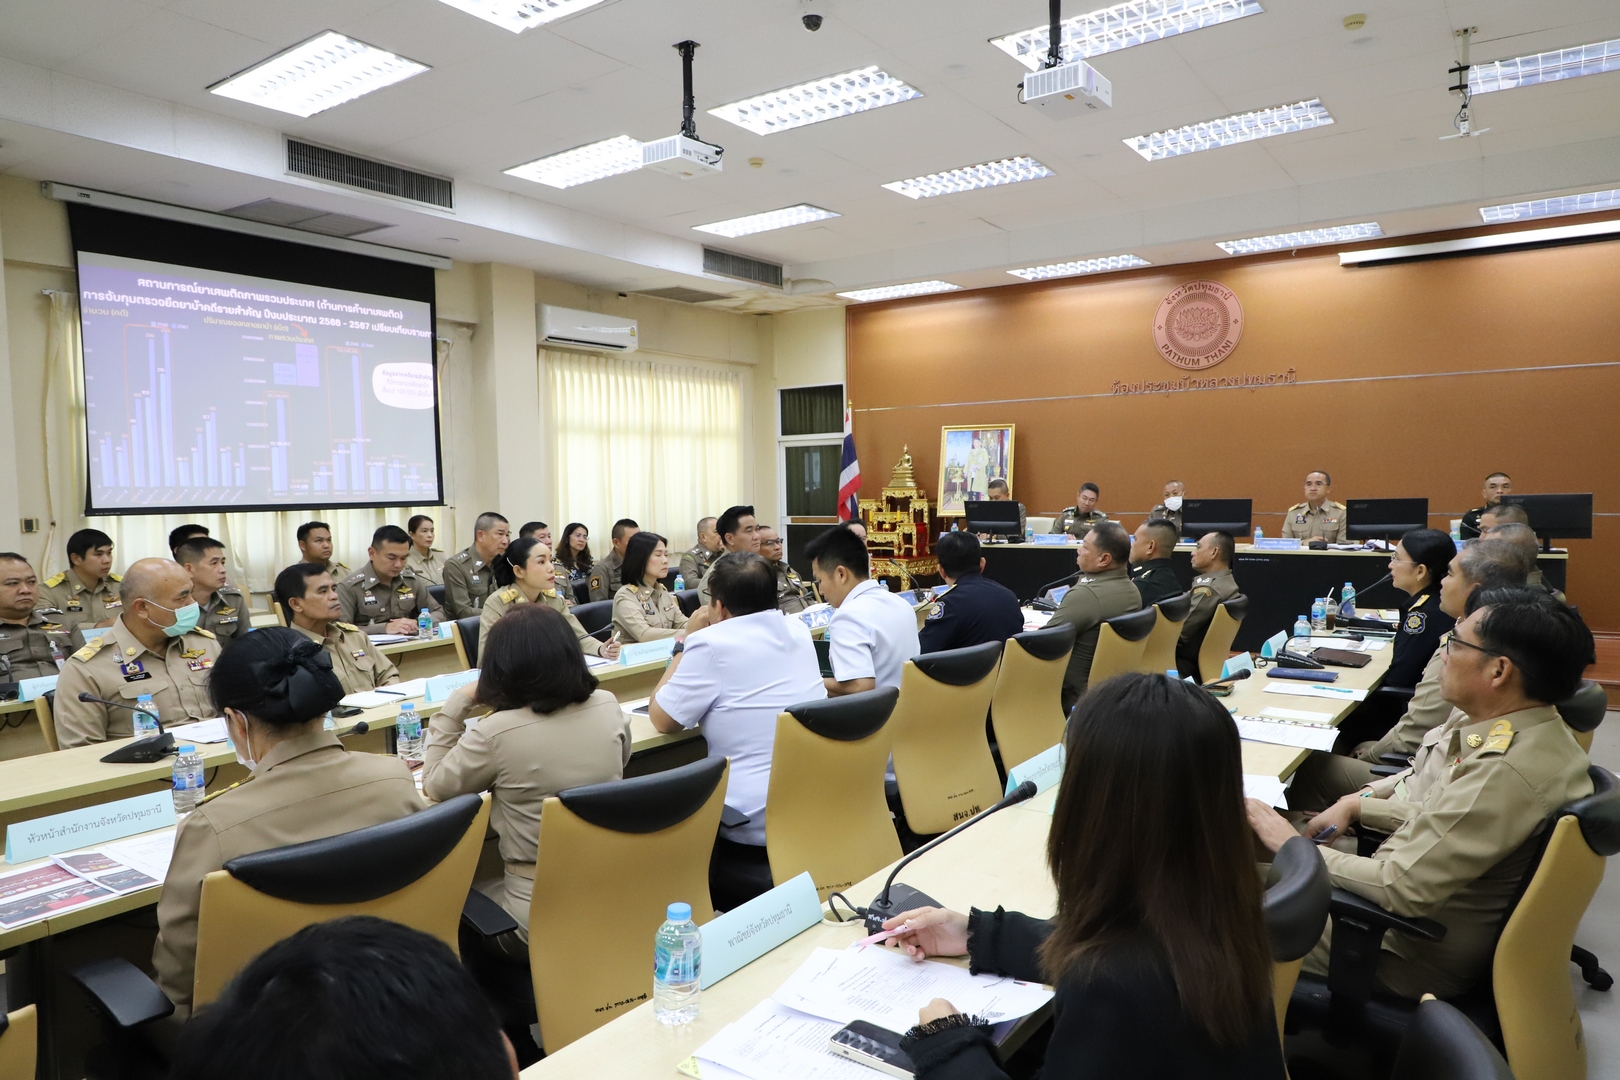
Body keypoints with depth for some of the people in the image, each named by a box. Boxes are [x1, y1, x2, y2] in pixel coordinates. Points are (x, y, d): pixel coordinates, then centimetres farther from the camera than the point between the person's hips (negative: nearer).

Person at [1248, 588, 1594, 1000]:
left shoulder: (1504, 772, -33)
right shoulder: (1538, 731, -2)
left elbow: (1400, 889, -29)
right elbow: (1445, 812, 12)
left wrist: (1292, 846, -19)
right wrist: (1357, 805, 1)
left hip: (1424, 958, -9)